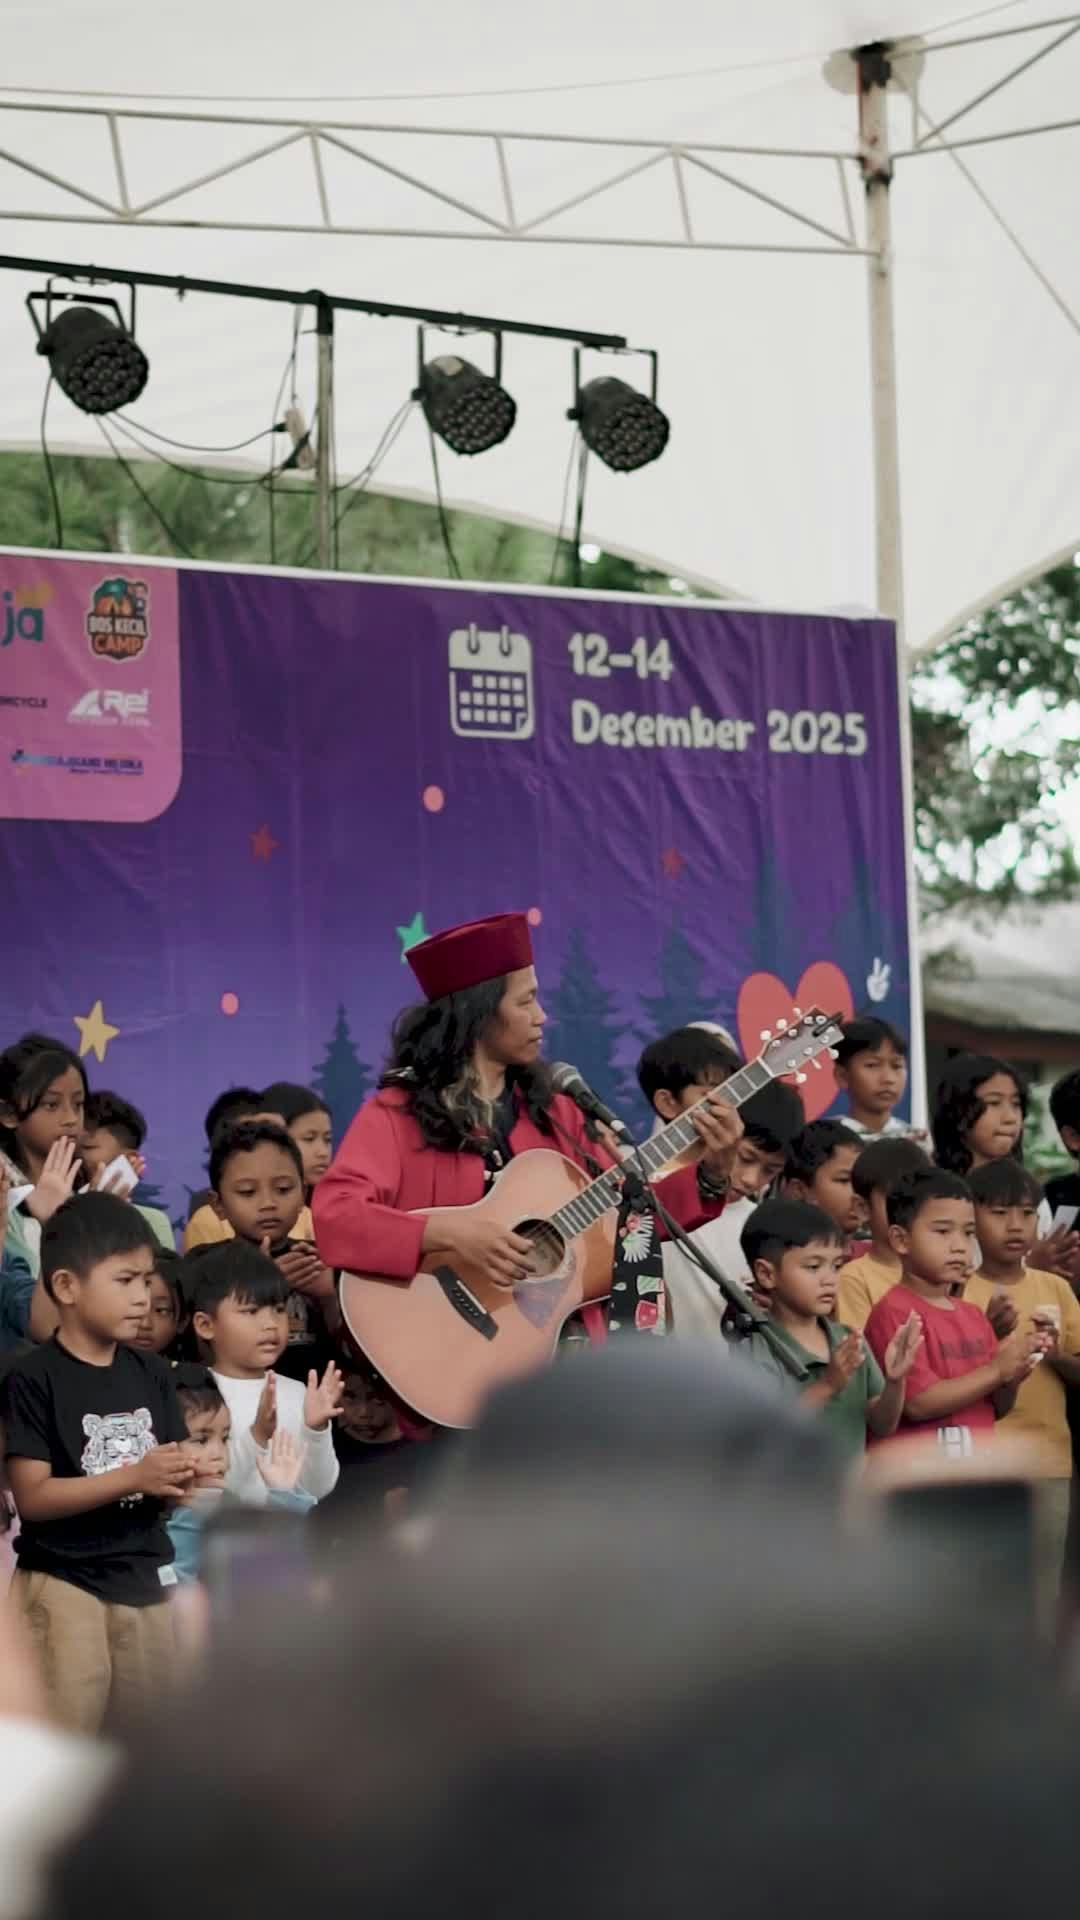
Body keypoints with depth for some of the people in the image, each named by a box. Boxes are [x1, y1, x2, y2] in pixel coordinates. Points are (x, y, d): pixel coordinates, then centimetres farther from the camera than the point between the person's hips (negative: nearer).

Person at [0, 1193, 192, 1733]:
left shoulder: (151, 1374, 8)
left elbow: (160, 1483, 12)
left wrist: (182, 1481, -12)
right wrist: (134, 1477, -21)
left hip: (144, 1582, 6)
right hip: (64, 1586, -6)